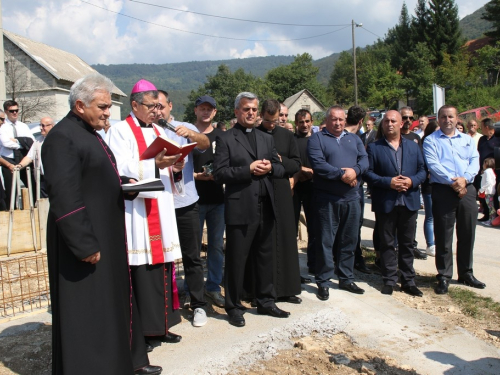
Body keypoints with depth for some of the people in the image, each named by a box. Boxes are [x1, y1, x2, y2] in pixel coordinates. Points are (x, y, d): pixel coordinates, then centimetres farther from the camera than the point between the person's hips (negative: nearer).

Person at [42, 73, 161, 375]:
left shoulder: (89, 133, 13)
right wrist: (84, 245, -23)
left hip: (107, 234, 10)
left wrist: (127, 184, 5)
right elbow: (65, 198, -22)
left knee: (115, 300, 18)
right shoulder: (63, 138, -17)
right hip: (85, 241, -10)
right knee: (87, 310, 2)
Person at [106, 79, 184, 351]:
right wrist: (155, 164, -24)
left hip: (161, 211, 7)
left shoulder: (158, 132, 18)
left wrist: (173, 168, -5)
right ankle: (143, 330, 7)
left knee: (162, 265, 8)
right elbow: (121, 170, -14)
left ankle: (161, 325, 19)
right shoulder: (120, 131, -3)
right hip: (136, 211, -7)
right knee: (141, 269, -4)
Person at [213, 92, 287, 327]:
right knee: (236, 260, 3)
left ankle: (265, 301, 30)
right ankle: (234, 307, 18)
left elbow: (280, 169, 15)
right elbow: (219, 173, -11)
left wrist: (270, 168, -7)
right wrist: (249, 169, -18)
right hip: (240, 208, -5)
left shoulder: (267, 139, 17)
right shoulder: (225, 139, -1)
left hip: (266, 208, 6)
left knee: (265, 257, 15)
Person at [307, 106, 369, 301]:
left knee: (349, 241, 12)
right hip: (327, 199, -5)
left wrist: (355, 171, -16)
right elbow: (317, 164, -15)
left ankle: (346, 278, 25)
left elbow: (364, 159, 5)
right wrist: (342, 175, -17)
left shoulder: (354, 139, 16)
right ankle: (323, 282, 11)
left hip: (351, 198, 5)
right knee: (325, 241, 0)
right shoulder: (317, 138, -1)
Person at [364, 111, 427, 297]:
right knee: (387, 243, 6)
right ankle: (389, 280, 16)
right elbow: (368, 173, -6)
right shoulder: (374, 148, 1)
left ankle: (408, 281, 20)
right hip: (385, 203, -2)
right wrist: (388, 182, -17)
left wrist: (412, 181, -12)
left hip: (409, 201, 3)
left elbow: (422, 170, 7)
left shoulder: (414, 147, 11)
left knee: (407, 243, 10)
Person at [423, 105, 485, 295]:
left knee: (467, 234, 11)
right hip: (443, 190, -4)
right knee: (443, 236, 0)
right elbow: (433, 164, -10)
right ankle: (444, 276, 10)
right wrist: (452, 181, -18)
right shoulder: (431, 140, 4)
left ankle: (466, 273, 25)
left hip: (467, 189, 4)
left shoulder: (467, 139, 17)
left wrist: (464, 179, -14)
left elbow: (475, 161, 4)